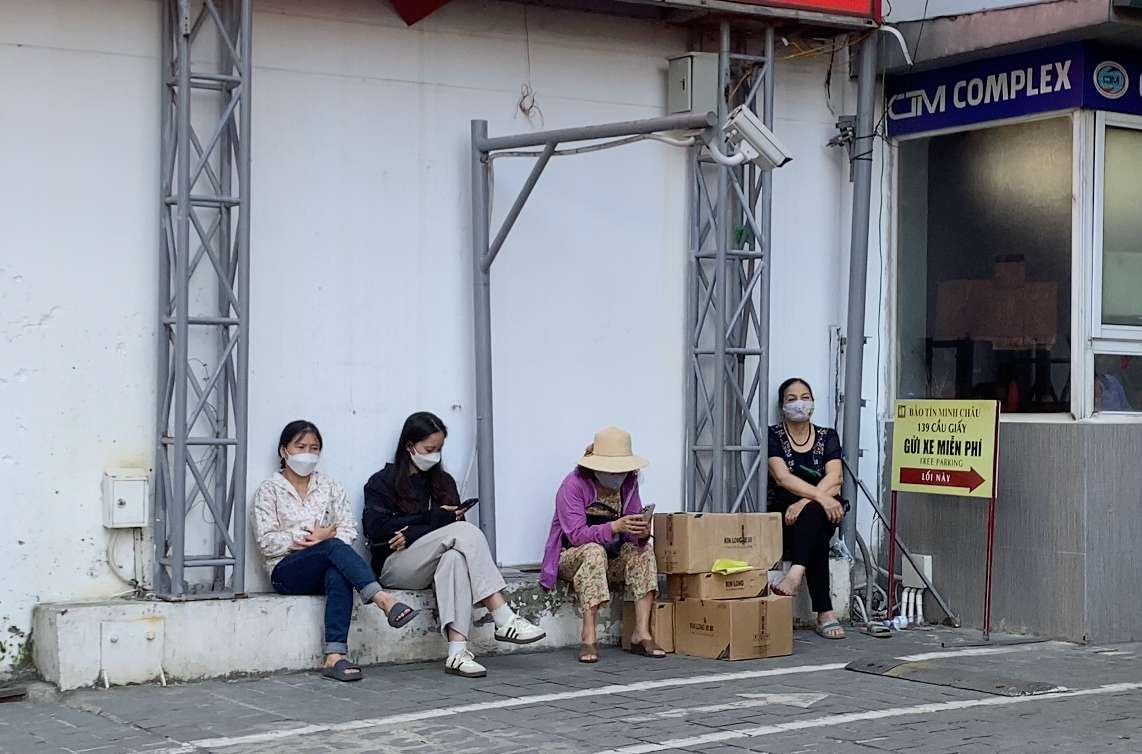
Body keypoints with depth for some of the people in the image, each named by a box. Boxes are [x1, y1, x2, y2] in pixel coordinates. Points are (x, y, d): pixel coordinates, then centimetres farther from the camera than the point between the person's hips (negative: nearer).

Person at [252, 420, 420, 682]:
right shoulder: (269, 490, 9)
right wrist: (314, 539, -10)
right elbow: (266, 541, -3)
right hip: (286, 570, -2)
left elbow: (349, 530, 9)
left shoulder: (330, 487, 19)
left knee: (338, 576, -37)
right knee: (334, 547, -34)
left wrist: (323, 538, -12)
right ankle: (382, 599, -51)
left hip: (325, 568, 3)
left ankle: (335, 656, -49)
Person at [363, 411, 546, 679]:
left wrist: (412, 535, -9)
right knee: (465, 532, -29)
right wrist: (434, 518, -11)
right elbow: (376, 529, -8)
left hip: (433, 565, 3)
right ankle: (504, 621, -38)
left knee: (455, 558, -37)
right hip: (393, 566, -3)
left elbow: (456, 524, 7)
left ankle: (457, 652, -51)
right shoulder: (381, 483, 8)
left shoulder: (443, 482, 20)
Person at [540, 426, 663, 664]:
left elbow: (632, 533, -2)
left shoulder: (628, 484, 1)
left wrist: (641, 532, -28)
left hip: (612, 559, 5)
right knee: (594, 552, -37)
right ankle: (588, 640, -40)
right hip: (570, 557, -5)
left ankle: (642, 634, -26)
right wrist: (615, 527, -40)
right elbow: (576, 534, -27)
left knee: (644, 551, -21)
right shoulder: (574, 485, -17)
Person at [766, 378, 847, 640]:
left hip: (821, 514, 2)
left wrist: (805, 502, -23)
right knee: (816, 540, -34)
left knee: (812, 515, -36)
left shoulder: (827, 436, 11)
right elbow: (783, 477, -14)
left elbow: (834, 478, -5)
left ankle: (796, 573, -55)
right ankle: (825, 613, -42)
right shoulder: (773, 436, 3)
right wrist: (821, 496, -29)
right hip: (782, 515, -1)